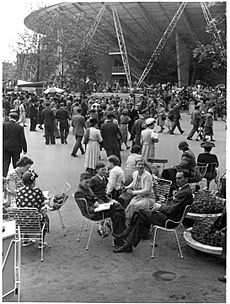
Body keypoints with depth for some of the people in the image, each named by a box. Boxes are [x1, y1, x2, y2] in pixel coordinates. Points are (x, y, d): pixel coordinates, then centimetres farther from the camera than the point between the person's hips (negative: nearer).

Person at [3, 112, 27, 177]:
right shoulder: (20, 127, -12)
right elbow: (23, 140, -7)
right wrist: (25, 149, 4)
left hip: (5, 148, 1)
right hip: (16, 148, -1)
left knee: (5, 162, 10)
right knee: (16, 164, 14)